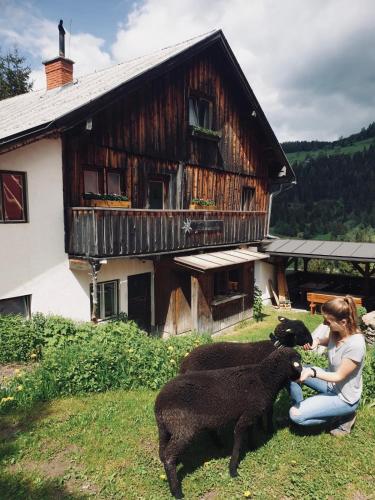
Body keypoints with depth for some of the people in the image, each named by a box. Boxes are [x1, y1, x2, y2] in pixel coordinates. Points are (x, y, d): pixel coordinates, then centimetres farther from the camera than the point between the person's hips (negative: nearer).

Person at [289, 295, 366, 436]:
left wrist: (312, 372, -35)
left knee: (295, 415, -14)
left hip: (344, 397, -7)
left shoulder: (355, 345, -34)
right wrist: (317, 341, -9)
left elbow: (339, 376, -23)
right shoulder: (336, 330, -13)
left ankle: (343, 416, 3)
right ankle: (299, 407, 10)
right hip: (331, 381, 7)